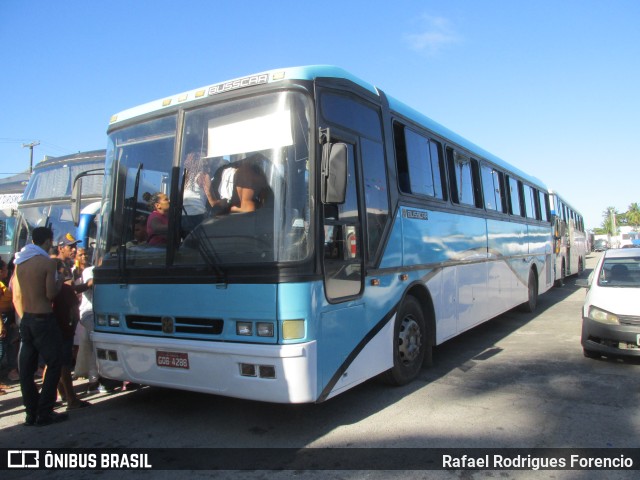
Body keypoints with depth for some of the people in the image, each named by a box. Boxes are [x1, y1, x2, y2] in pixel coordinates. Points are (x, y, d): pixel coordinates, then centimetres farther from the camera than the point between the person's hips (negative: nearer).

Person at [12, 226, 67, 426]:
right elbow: (50, 294, -14)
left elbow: (15, 295, 11)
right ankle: (44, 413, 4)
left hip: (25, 319, 7)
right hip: (43, 319, -7)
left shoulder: (19, 262, 7)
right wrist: (59, 283, 5)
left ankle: (31, 413, 19)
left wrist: (22, 317, 19)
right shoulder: (48, 262, -13)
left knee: (26, 368, 11)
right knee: (54, 364, 4)